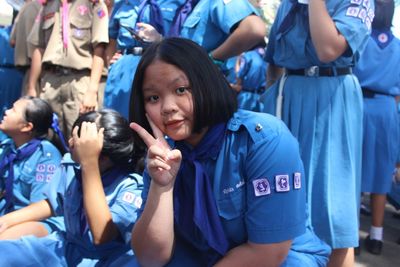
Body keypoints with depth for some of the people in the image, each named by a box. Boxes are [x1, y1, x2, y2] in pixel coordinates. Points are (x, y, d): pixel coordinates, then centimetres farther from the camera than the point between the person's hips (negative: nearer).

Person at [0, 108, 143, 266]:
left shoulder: (130, 186, -20)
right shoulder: (71, 165, -3)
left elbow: (101, 236, -32)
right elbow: (52, 203, 14)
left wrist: (89, 164, -34)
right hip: (67, 246, 6)